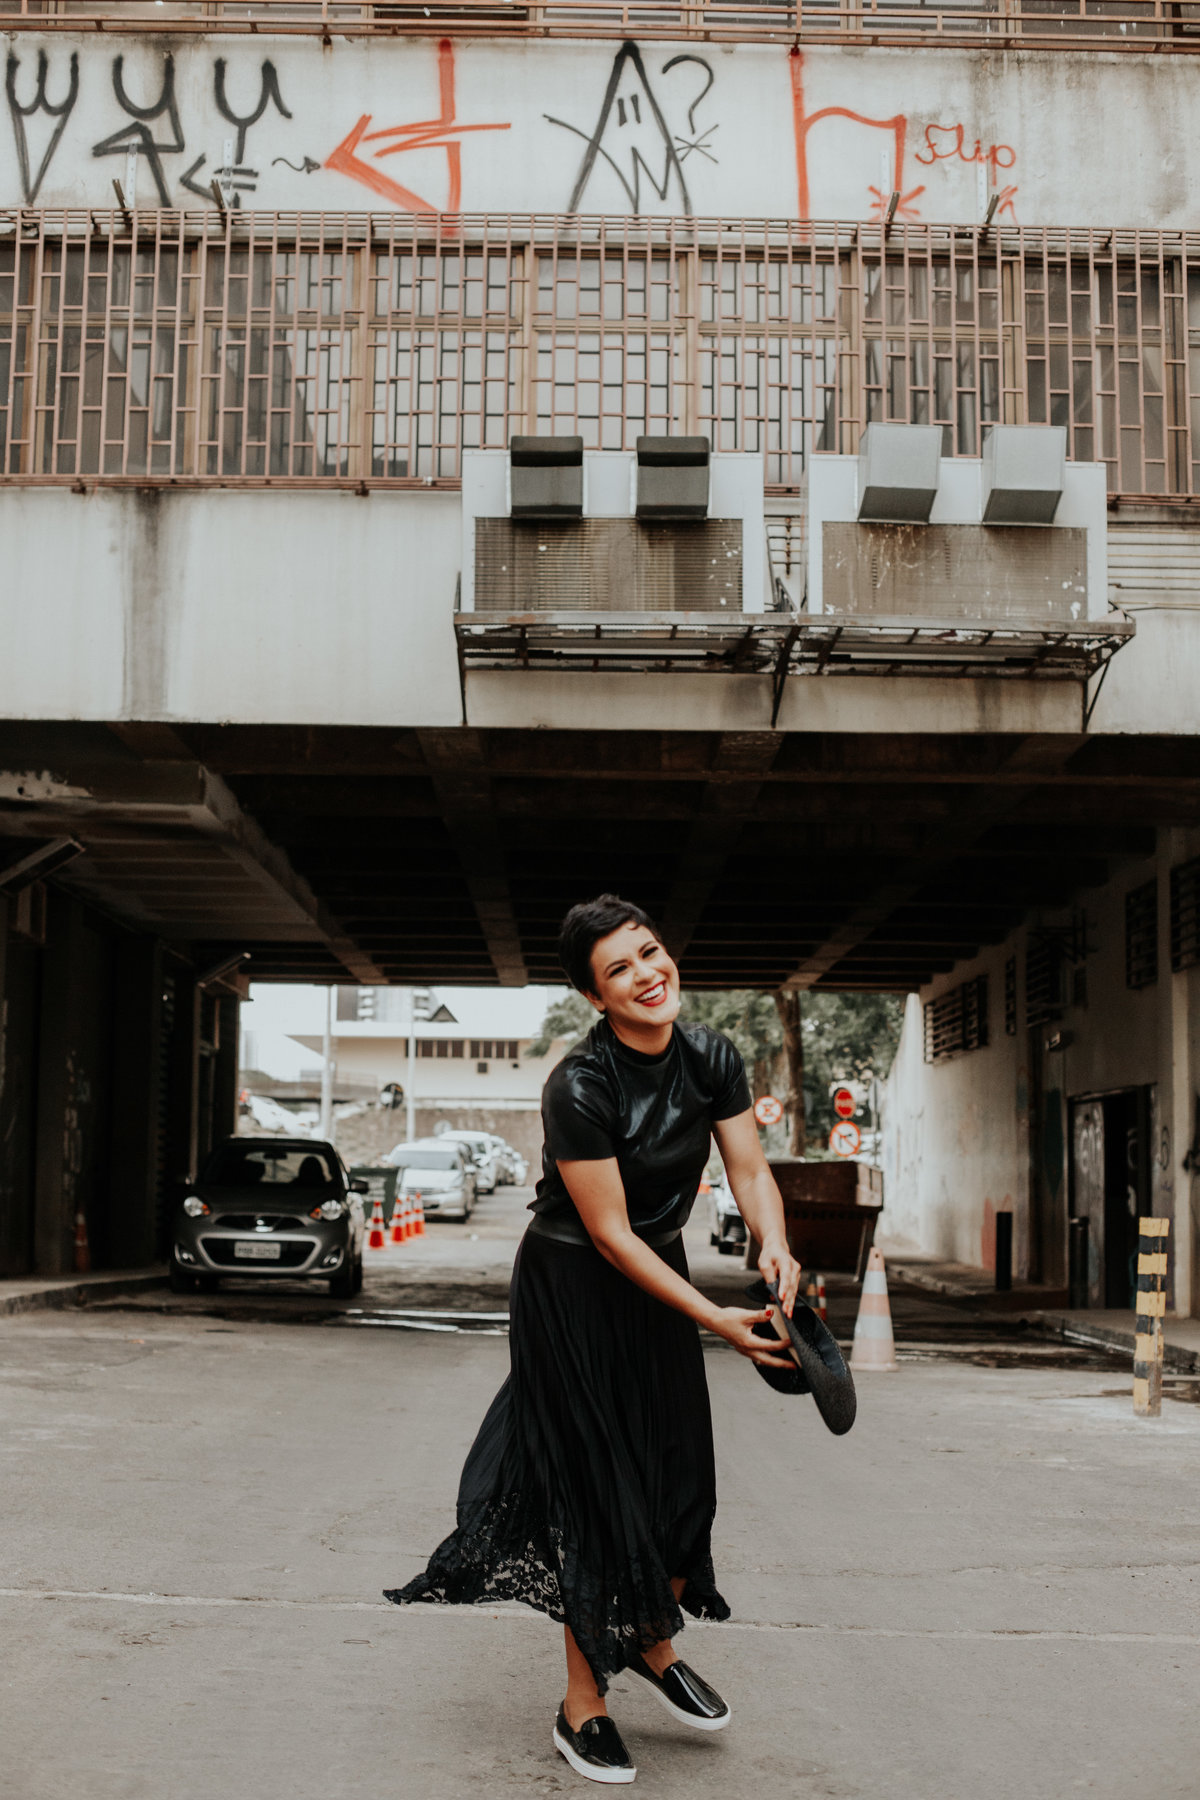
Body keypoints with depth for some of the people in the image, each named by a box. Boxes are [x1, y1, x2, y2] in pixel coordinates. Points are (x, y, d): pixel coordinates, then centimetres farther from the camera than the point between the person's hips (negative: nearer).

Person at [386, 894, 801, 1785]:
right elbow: (610, 1234, -25)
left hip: (658, 1276, 6)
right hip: (573, 1288, -6)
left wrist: (774, 1244, -30)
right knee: (598, 1479, -1)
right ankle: (583, 1705, 15)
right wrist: (717, 1319, -28)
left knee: (679, 1468, 12)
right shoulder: (579, 1086, -27)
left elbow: (750, 1169, -8)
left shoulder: (711, 1057, -8)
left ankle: (653, 1641, 38)